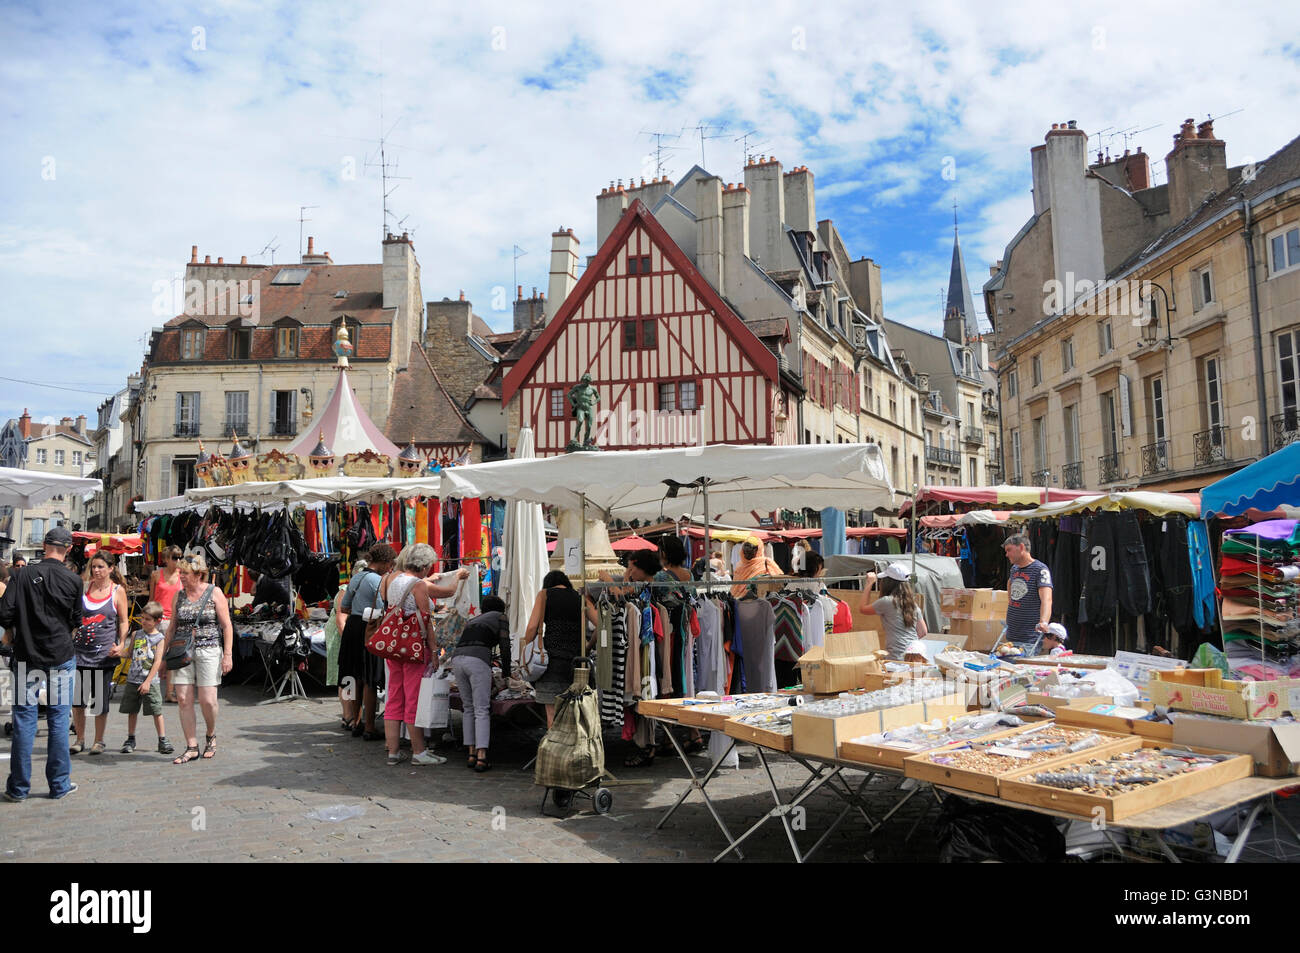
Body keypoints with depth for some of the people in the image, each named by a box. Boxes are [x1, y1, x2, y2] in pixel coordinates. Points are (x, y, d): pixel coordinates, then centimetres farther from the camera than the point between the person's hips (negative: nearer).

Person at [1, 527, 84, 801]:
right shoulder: (73, 580, -5)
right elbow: (76, 621, 3)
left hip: (27, 655, 1)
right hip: (61, 655, -1)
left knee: (24, 718, 7)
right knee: (58, 719, 5)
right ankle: (59, 784, 11)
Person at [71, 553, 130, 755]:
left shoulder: (118, 590, 2)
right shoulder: (83, 587, 7)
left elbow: (124, 621, 3)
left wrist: (121, 645, -9)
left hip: (105, 652, -2)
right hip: (80, 650, 2)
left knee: (100, 699, 3)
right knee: (76, 698, 2)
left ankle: (99, 741, 16)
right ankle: (80, 739, 18)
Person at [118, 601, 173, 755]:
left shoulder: (159, 638, -5)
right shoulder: (136, 634, 7)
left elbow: (157, 662, -9)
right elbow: (130, 654, 15)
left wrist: (147, 681, -14)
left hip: (150, 681, -4)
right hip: (133, 680, 4)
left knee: (157, 711, -3)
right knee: (132, 711, 10)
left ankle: (162, 740, 5)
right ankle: (130, 740, 23)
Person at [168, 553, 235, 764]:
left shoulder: (214, 593, -1)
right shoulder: (179, 595, 11)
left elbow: (226, 626, -1)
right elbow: (172, 628, 17)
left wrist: (228, 654, -7)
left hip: (208, 650, -4)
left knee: (207, 700, -6)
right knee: (183, 699, -2)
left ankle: (211, 735, 20)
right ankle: (192, 747, 6)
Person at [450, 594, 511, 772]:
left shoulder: (473, 620, 34)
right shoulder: (501, 617, 20)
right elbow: (504, 646, 11)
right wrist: (506, 673, 21)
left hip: (457, 657, 5)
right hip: (478, 659, -5)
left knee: (469, 709, 15)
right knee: (482, 710, -3)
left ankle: (471, 754, 13)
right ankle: (481, 758, -10)